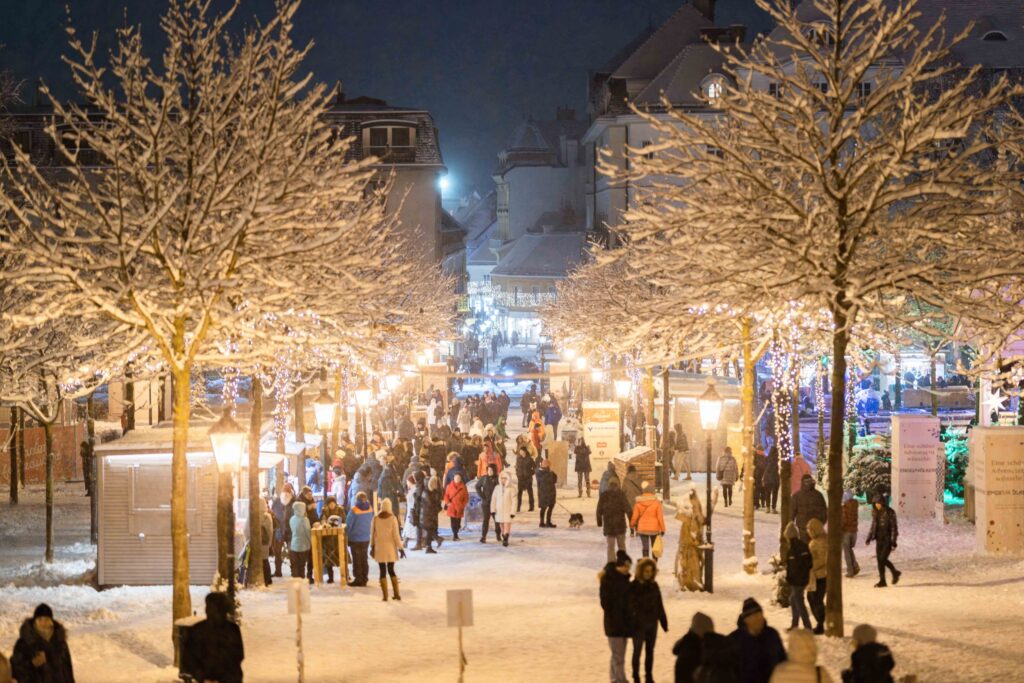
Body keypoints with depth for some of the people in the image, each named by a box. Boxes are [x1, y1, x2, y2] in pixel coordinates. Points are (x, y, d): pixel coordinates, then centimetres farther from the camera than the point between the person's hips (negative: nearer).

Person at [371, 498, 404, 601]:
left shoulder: (375, 519, -4)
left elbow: (372, 534, 0)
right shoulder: (393, 518, -9)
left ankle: (385, 596, 1)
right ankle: (397, 594, 10)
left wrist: (372, 547, 10)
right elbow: (396, 534, -9)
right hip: (390, 547, 0)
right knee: (391, 570, 13)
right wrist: (400, 547, -2)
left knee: (383, 571, 4)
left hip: (379, 547, 0)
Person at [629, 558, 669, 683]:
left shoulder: (654, 586, 4)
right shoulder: (633, 586, -10)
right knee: (637, 651, 2)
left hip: (652, 624, 4)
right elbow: (630, 606, -11)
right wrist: (631, 622, -16)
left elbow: (659, 606, 9)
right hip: (638, 624, -4)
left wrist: (664, 622, 9)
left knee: (650, 651, 13)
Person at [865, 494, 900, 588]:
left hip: (888, 539, -6)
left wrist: (893, 542, -16)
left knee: (883, 559, -11)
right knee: (880, 559, 4)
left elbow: (894, 528, -12)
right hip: (879, 539, 6)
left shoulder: (890, 512, -12)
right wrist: (869, 538, 8)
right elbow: (873, 526, 16)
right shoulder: (875, 512, 6)